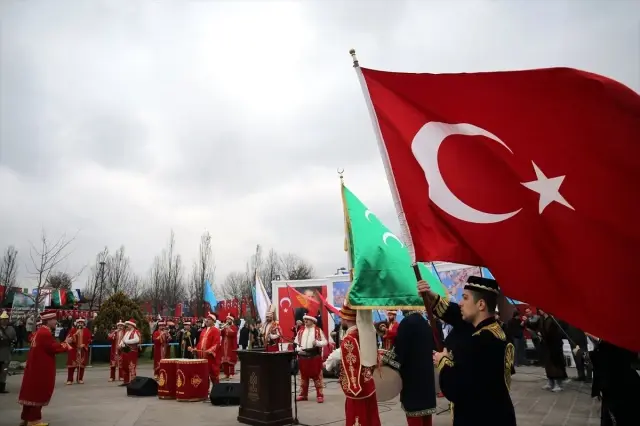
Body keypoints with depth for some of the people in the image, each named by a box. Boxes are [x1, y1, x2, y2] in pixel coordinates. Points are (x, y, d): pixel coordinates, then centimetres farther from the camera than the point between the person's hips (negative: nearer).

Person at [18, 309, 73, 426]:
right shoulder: (46, 333, -20)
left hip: (35, 367, 10)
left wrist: (62, 344, 5)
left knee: (31, 391, 16)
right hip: (41, 368, -10)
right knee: (39, 392, -1)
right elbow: (54, 348, -21)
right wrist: (66, 343, -8)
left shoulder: (39, 331, 13)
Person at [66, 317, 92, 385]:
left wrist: (84, 345, -11)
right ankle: (69, 379, 5)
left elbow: (89, 339, 4)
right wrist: (75, 334, -21)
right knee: (71, 364, -3)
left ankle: (80, 379, 12)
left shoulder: (87, 331, 6)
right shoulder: (72, 330, 2)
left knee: (82, 364, 4)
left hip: (83, 350, 2)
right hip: (73, 349, -1)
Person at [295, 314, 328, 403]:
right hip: (302, 356, 4)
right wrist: (299, 349, -6)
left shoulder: (318, 330, -1)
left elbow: (325, 342, -2)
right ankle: (303, 394, 24)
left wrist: (317, 343, -19)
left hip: (315, 356, -4)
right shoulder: (301, 331, 11)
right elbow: (296, 342, 12)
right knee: (303, 375, 13)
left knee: (317, 375, 1)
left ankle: (319, 395, 7)